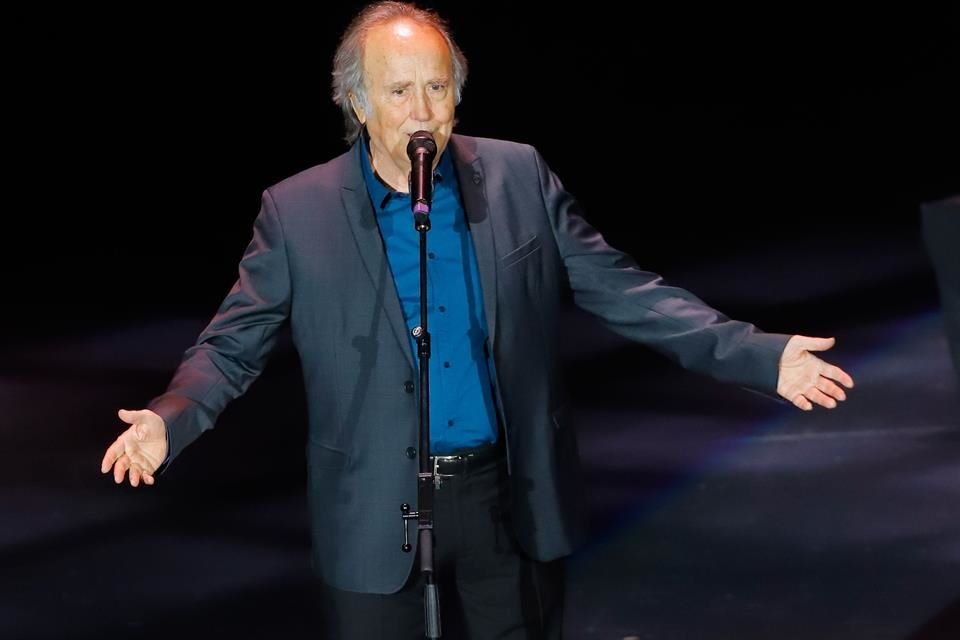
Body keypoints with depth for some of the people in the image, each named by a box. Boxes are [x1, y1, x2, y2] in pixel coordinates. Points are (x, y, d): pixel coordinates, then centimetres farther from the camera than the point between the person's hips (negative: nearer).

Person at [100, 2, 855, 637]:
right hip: (377, 518, -1)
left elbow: (624, 291, 0)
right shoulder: (298, 210, -6)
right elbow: (232, 344, -3)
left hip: (511, 500, 2)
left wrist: (762, 356, -8)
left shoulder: (520, 177, -1)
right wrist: (169, 421, -24)